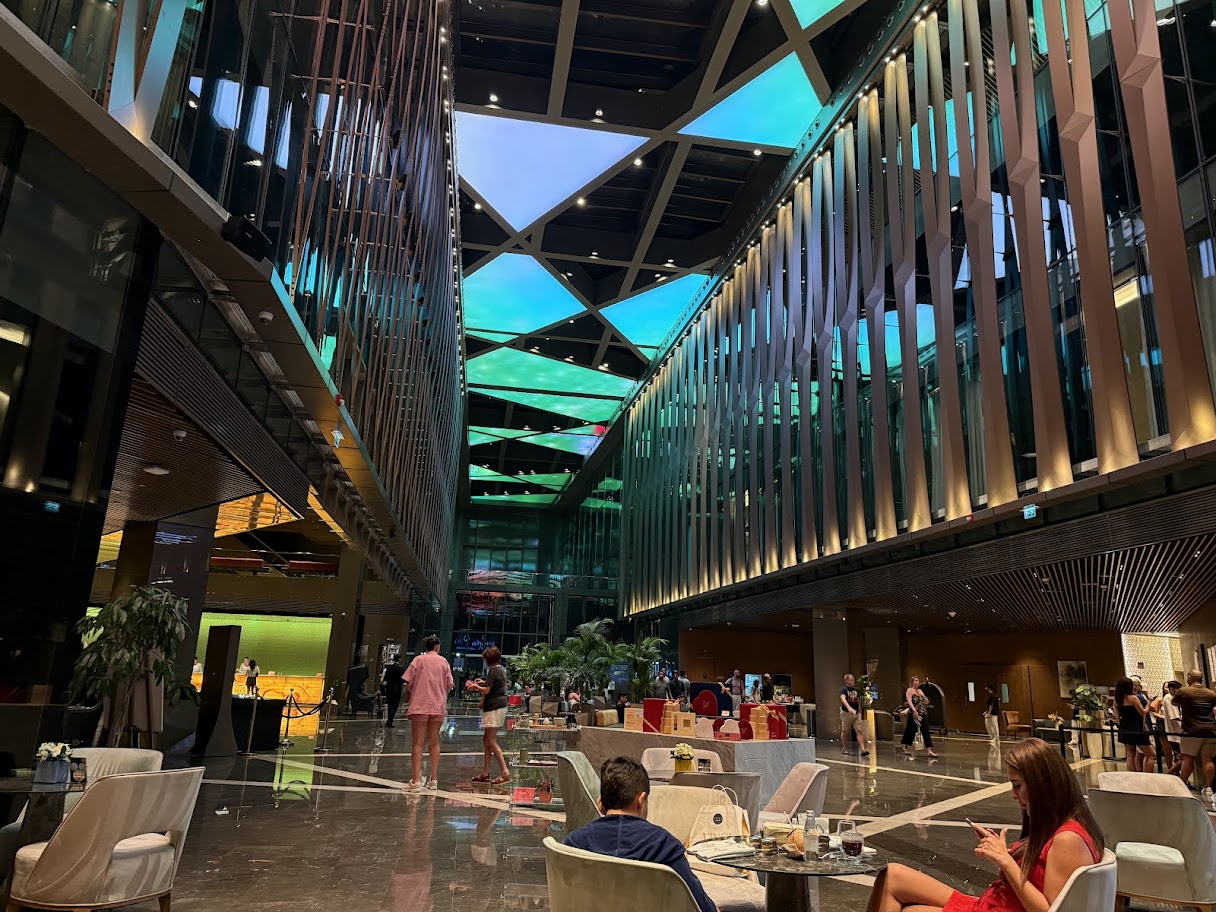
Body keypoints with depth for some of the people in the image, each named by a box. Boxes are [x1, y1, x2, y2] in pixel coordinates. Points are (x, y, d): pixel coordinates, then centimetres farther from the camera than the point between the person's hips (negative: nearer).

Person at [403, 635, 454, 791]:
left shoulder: (418, 659, -1)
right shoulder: (443, 661, 4)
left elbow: (409, 684, -4)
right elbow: (449, 686, 4)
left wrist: (407, 703, 7)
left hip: (419, 706, -2)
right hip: (438, 707, 2)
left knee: (417, 743, 0)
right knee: (434, 743, 12)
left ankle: (416, 780, -6)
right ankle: (434, 779, 13)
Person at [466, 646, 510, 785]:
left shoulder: (493, 670, -14)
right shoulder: (501, 669, 14)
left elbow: (486, 690, -16)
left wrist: (475, 686, 1)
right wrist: (484, 682, 19)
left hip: (494, 708, -10)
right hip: (500, 706, 10)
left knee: (491, 741, -8)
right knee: (486, 739, 14)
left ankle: (505, 772, -12)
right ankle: (485, 772, 17)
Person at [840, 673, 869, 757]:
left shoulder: (856, 690, 13)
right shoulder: (843, 689, -8)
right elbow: (843, 698, -26)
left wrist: (860, 712, 17)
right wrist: (849, 708, -42)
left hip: (856, 713, 5)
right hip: (846, 713, -5)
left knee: (859, 730, -5)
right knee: (845, 731, 5)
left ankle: (863, 750, -9)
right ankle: (844, 748, 18)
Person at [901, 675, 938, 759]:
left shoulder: (920, 691, 16)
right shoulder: (909, 690, -4)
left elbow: (926, 702, 16)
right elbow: (909, 701, -18)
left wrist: (923, 696, -3)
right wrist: (914, 710, -32)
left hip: (922, 714, 6)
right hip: (913, 714, -6)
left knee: (926, 732, -4)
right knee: (911, 731, 2)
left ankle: (929, 751, -5)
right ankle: (906, 748, 19)